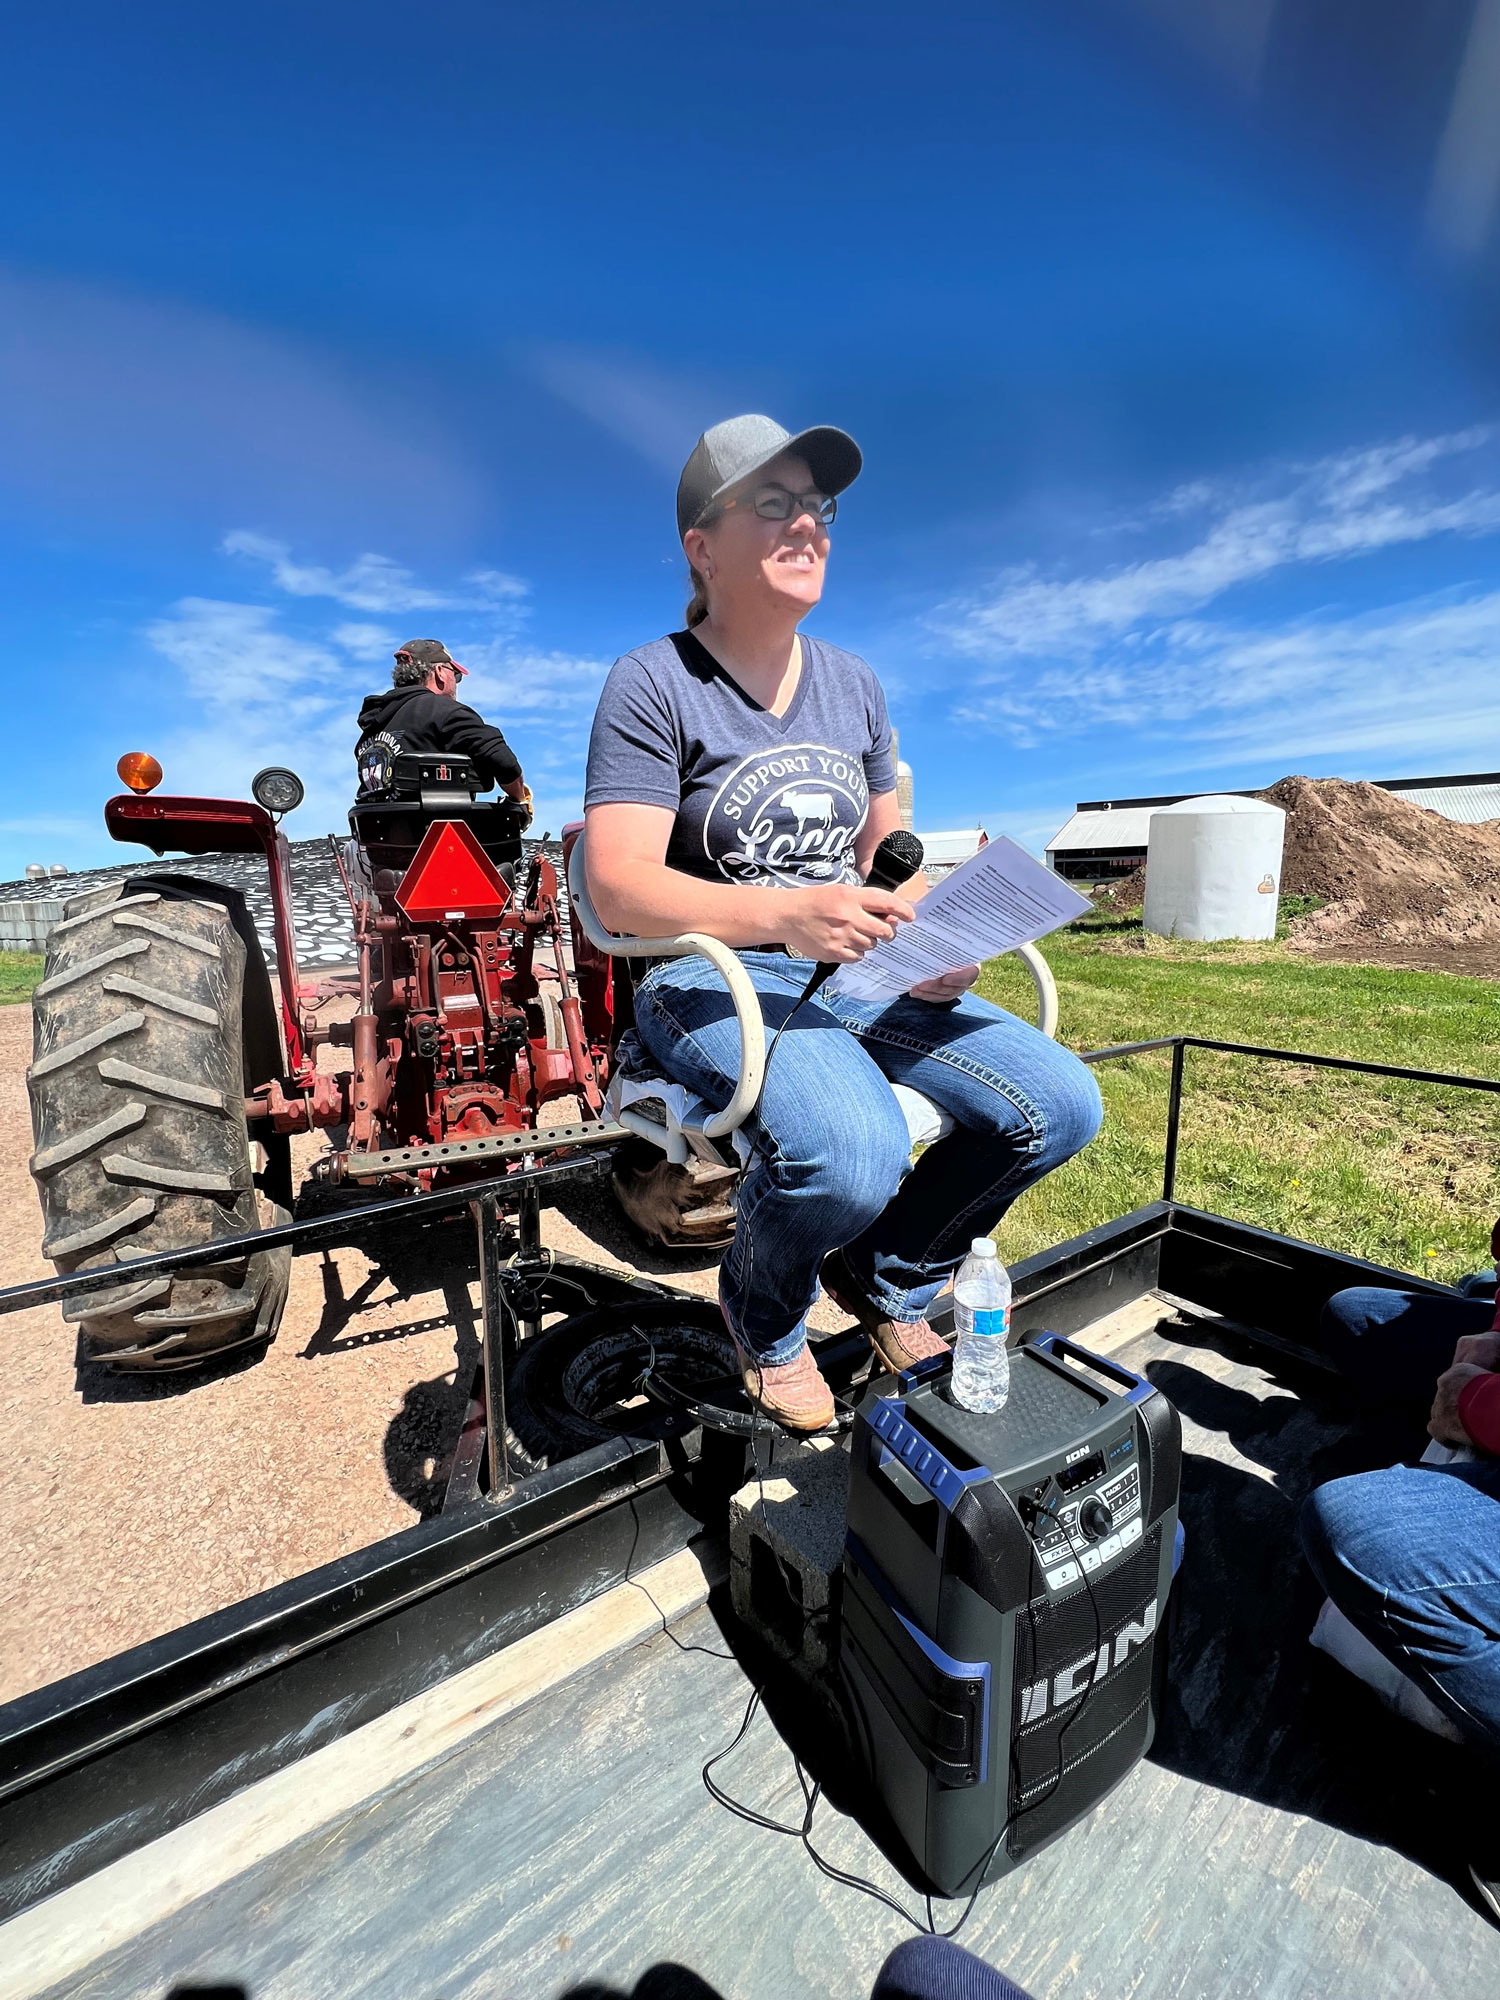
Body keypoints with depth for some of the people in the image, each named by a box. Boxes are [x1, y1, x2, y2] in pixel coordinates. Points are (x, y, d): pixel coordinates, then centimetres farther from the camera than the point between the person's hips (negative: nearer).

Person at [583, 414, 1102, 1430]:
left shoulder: (855, 683, 14)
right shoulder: (654, 683, -5)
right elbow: (619, 888, -15)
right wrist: (787, 913, -30)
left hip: (858, 972, 6)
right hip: (712, 980, -6)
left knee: (1061, 1103, -9)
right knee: (853, 1154, -34)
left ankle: (888, 1280, 18)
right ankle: (765, 1316, 6)